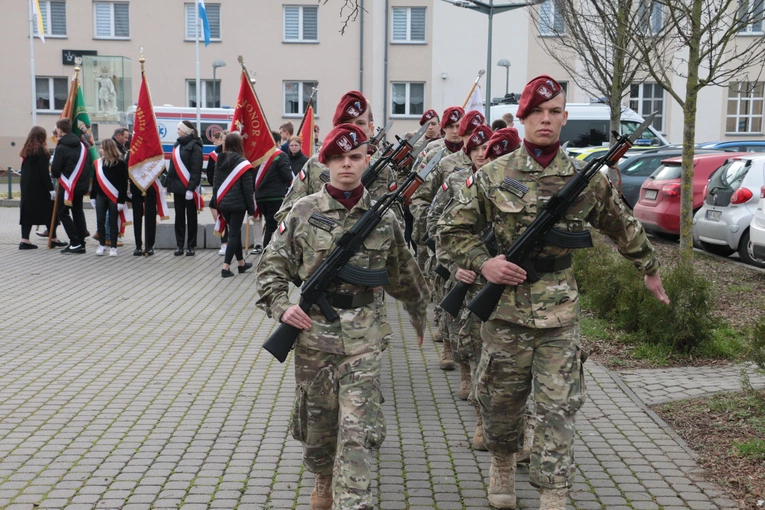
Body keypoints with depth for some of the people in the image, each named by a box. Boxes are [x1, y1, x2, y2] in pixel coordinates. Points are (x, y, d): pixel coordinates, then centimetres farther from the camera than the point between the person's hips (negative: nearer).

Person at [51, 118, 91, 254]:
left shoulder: (61, 148, -12)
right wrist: (84, 181, 16)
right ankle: (81, 244, 13)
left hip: (67, 186, -7)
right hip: (81, 185, 7)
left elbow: (55, 170, -11)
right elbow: (88, 164, 11)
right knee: (78, 212, 14)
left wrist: (56, 174, 9)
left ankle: (75, 243, -6)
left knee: (63, 213, 2)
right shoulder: (81, 145, 8)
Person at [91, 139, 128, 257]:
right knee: (100, 221, 5)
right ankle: (102, 245, 17)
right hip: (100, 196, 5)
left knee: (113, 222, 2)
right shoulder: (99, 162, 7)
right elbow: (95, 180, 10)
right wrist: (93, 196, 7)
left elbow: (124, 183, -10)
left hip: (114, 197, -5)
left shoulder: (120, 163, -8)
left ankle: (113, 247, 9)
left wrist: (121, 200, -14)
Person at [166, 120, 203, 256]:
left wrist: (191, 188, -21)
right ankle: (180, 245, 14)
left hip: (189, 188, -7)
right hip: (178, 188, 7)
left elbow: (196, 170, -16)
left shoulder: (194, 147, -10)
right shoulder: (177, 145, 15)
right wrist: (171, 185, 12)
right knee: (179, 218, 9)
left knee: (191, 218, 2)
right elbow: (173, 167, 18)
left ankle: (191, 246, 9)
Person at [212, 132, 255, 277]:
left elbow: (215, 184, 10)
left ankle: (241, 263, 29)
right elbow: (247, 188, -10)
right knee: (234, 234, 0)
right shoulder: (243, 163, -11)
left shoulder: (220, 161, 5)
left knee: (234, 232, 18)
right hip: (237, 204, -6)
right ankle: (226, 267, -6)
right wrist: (251, 207, -3)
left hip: (223, 204, 6)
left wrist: (217, 202, 17)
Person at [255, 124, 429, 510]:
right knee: (317, 417, 16)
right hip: (312, 330, 1)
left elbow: (404, 277, 14)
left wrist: (420, 316, 24)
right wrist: (280, 306, -11)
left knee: (357, 428, -7)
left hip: (363, 335, -1)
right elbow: (271, 265, 4)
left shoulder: (383, 217, 1)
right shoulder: (304, 211, -1)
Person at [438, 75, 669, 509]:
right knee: (501, 400, 14)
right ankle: (503, 463, 40)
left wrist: (650, 269, 26)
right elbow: (452, 229, 4)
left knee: (559, 408, 0)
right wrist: (483, 262, -11)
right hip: (506, 309, 0)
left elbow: (624, 228, 17)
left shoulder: (586, 179, 3)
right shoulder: (494, 176, -1)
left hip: (560, 314, 0)